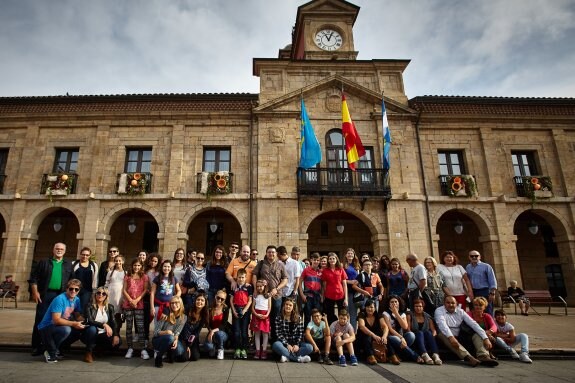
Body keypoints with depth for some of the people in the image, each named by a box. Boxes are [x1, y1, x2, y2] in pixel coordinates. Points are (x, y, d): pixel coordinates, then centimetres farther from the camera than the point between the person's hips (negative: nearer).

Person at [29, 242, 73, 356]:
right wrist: (35, 292, -7)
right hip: (45, 295, -1)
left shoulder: (68, 265, 11)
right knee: (40, 320, 0)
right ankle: (36, 346, 9)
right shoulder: (44, 262, 7)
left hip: (61, 296, 1)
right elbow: (34, 277, 2)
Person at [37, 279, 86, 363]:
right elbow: (56, 320, -28)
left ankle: (59, 349, 10)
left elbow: (78, 315, 7)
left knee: (81, 329, -8)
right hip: (46, 328, -8)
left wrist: (82, 321, -15)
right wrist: (73, 324, -31)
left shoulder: (76, 300, -1)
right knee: (66, 329, -34)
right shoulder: (60, 299, -23)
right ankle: (51, 352, -8)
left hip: (61, 326, 8)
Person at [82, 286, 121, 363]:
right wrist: (104, 325, -34)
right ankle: (89, 353, -13)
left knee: (116, 343, -22)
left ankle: (96, 347, 8)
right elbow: (89, 321, -20)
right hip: (91, 333, -3)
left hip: (102, 335, 4)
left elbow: (113, 323, 0)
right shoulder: (89, 306, -5)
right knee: (92, 328, -36)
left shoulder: (110, 307, 5)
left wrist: (116, 335, -17)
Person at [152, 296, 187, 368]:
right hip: (158, 340, -3)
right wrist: (166, 332, -32)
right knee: (170, 338, -36)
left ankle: (170, 355, 8)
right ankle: (158, 357, -12)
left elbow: (177, 332, -11)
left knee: (180, 352, -28)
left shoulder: (183, 317, -4)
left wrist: (176, 340, -32)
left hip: (171, 341, 3)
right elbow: (156, 332, -14)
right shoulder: (165, 315, -13)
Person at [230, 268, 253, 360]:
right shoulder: (234, 286, 5)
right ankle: (237, 349, 8)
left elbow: (250, 300, -1)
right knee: (236, 330, 0)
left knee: (244, 330, 1)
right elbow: (231, 300, 5)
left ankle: (243, 349, 8)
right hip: (236, 310, 1)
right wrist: (234, 311, -5)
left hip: (245, 310, -1)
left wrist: (244, 311, -10)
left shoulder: (249, 286, 0)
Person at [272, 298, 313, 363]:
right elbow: (279, 334, -8)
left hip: (295, 343, 2)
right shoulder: (279, 318, -2)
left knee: (309, 347, -23)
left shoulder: (298, 318, 4)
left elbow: (300, 333, 0)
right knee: (276, 345, -35)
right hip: (284, 343, -2)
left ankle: (287, 356, -29)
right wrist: (287, 345, -19)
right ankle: (299, 358, -31)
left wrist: (297, 344, -15)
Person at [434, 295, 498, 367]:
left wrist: (485, 338, -18)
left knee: (477, 333, -8)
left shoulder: (460, 311, 7)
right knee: (442, 334, -36)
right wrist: (451, 337, -42)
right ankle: (468, 357, -51)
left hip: (460, 337, 5)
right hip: (447, 337, -5)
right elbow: (442, 325, -24)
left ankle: (484, 357, -31)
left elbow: (473, 323, -5)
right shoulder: (439, 311, -6)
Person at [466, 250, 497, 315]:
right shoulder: (467, 267, 10)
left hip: (484, 292, -5)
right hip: (473, 292, 5)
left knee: (487, 312, -3)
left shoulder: (486, 266, -4)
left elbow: (493, 281, -6)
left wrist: (492, 293, -12)